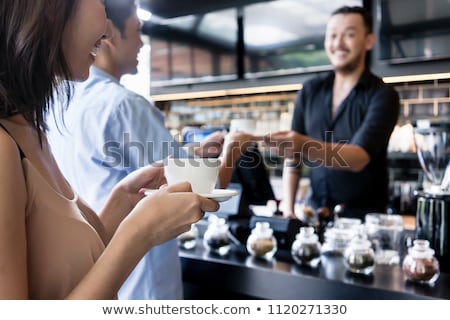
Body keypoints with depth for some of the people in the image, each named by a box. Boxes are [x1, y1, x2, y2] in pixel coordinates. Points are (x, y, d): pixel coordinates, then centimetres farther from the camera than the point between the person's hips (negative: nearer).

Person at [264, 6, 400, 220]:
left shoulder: (382, 96, -8)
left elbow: (359, 158, -22)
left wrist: (306, 147, -40)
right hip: (313, 211, 3)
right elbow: (293, 155, 6)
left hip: (362, 216, -2)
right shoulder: (310, 91, 3)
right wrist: (288, 210, -4)